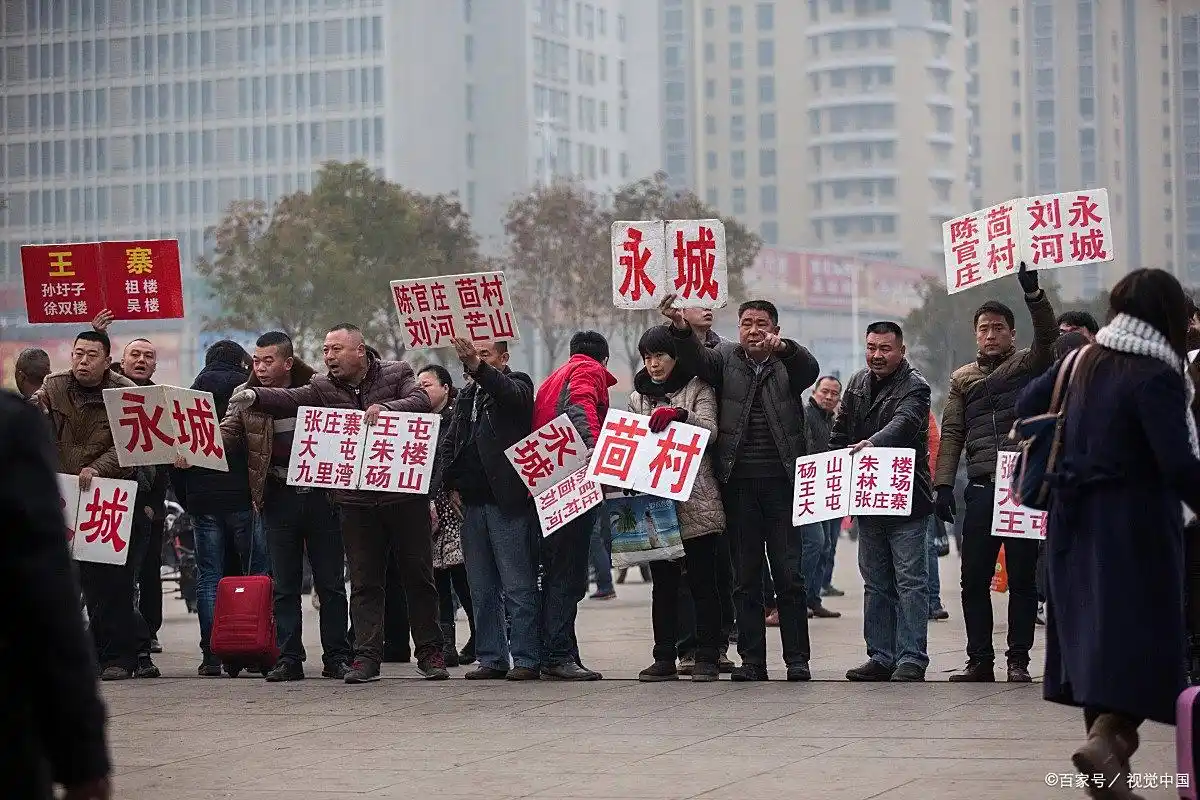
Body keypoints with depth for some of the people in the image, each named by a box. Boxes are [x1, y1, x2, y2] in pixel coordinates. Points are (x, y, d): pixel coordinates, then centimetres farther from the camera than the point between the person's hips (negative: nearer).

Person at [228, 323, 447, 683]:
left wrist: (386, 408, -30)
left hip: (405, 492, -2)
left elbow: (422, 402, -13)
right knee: (364, 581, 2)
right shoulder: (323, 388, 6)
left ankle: (430, 652, 15)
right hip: (356, 499, 2)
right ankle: (367, 656, 4)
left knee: (418, 575, 6)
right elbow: (289, 399, -10)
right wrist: (254, 396, -28)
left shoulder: (397, 374, 2)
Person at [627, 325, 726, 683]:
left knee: (703, 582, -2)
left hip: (696, 502, -4)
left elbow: (710, 431, -10)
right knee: (663, 584, 5)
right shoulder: (638, 397, 17)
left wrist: (680, 414, -27)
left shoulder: (698, 389, 4)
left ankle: (706, 658, 1)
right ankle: (664, 658, 8)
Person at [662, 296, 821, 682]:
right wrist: (682, 330, -31)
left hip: (782, 483, -1)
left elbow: (810, 370, -13)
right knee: (746, 578, 5)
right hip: (740, 486, 1)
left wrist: (784, 348, -36)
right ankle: (751, 660, 9)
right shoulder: (726, 360, 10)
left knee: (790, 575, 0)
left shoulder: (787, 364, 8)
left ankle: (797, 659, 4)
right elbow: (697, 358, -9)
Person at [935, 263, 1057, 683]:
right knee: (974, 578, 2)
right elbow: (952, 434, 11)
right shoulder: (962, 379, 16)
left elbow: (1048, 334, -12)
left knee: (1023, 577, 0)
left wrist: (1032, 291, -26)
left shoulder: (1029, 364, 8)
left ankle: (1018, 659, 5)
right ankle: (979, 660, 9)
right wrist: (943, 484, 1)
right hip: (981, 488, 3)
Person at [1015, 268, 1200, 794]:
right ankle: (1105, 739, -26)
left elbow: (1027, 406, 16)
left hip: (1076, 518, 7)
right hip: (1134, 525, -7)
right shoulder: (1156, 377, -16)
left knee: (1090, 627, 15)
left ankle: (1105, 732, 20)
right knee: (1140, 634, -8)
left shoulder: (1082, 361, 5)